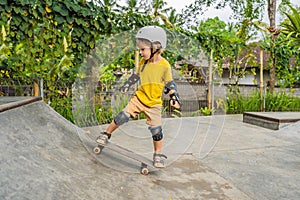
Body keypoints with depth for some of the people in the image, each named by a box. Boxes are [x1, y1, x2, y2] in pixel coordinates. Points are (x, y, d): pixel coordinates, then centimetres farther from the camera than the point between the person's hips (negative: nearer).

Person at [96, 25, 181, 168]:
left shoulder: (164, 65, -12)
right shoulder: (143, 62, 1)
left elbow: (169, 84, -4)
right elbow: (136, 75, 17)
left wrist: (174, 97, -13)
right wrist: (127, 85, 18)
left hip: (154, 104, -3)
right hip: (138, 98, 3)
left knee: (156, 129, -1)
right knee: (122, 117, -4)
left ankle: (158, 155, 19)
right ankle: (106, 134, 19)